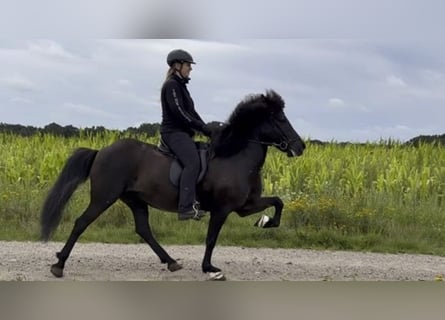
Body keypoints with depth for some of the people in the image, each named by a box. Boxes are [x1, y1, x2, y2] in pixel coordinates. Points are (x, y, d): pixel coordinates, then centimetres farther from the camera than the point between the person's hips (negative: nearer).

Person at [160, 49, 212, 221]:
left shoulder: (180, 85, 20)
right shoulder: (171, 86, -11)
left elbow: (191, 111, 20)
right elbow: (180, 113, -19)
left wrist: (206, 128, 7)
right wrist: (203, 128, -15)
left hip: (182, 132, 11)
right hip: (173, 132, -11)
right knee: (192, 162, -27)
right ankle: (186, 208, -34)